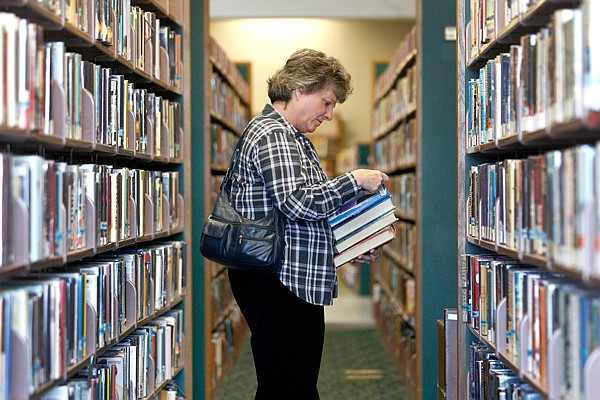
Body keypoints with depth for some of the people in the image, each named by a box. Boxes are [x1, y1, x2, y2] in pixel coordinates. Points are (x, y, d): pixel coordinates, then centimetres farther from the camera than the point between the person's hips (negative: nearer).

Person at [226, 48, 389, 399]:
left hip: (295, 283, 11)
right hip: (278, 287, -11)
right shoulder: (272, 134, -12)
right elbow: (298, 202, -24)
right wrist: (354, 181, -13)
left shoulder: (292, 137, 22)